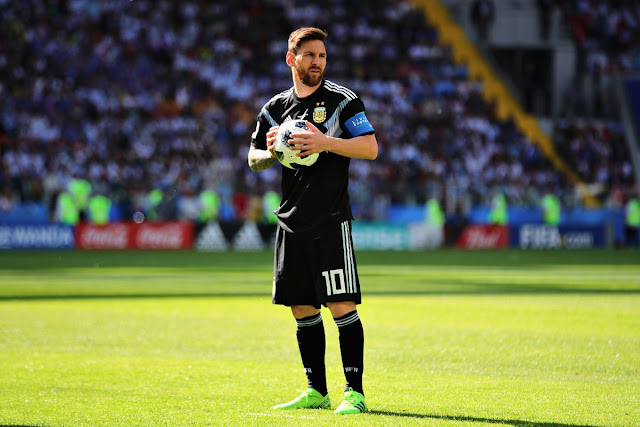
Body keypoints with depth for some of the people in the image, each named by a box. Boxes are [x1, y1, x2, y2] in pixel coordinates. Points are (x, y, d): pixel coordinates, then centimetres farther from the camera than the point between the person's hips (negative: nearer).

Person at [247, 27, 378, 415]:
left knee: (342, 306, -10)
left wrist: (325, 142, -19)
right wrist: (270, 154, -2)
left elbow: (370, 148, -8)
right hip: (291, 222, 5)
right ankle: (316, 391, 17)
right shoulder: (275, 108, 13)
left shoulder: (342, 99, -1)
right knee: (302, 309, 8)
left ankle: (355, 393, -8)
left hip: (331, 222, -5)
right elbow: (254, 159, 21)